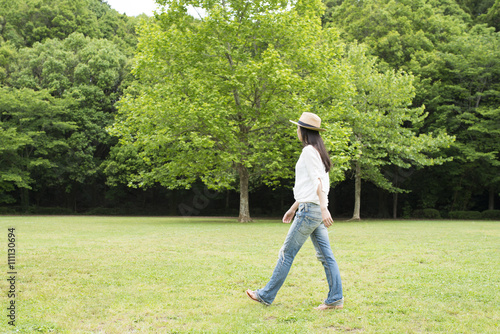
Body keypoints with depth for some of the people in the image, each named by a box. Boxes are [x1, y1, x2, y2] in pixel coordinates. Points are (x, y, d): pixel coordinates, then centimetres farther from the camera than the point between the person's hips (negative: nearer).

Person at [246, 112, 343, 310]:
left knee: (287, 253, -2)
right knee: (325, 255, 5)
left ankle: (266, 296, 7)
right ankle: (335, 299, 4)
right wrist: (293, 209, 27)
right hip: (315, 211, 9)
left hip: (310, 209, -9)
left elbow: (317, 181, -21)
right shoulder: (317, 151, 20)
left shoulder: (309, 150, -10)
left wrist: (324, 208, -28)